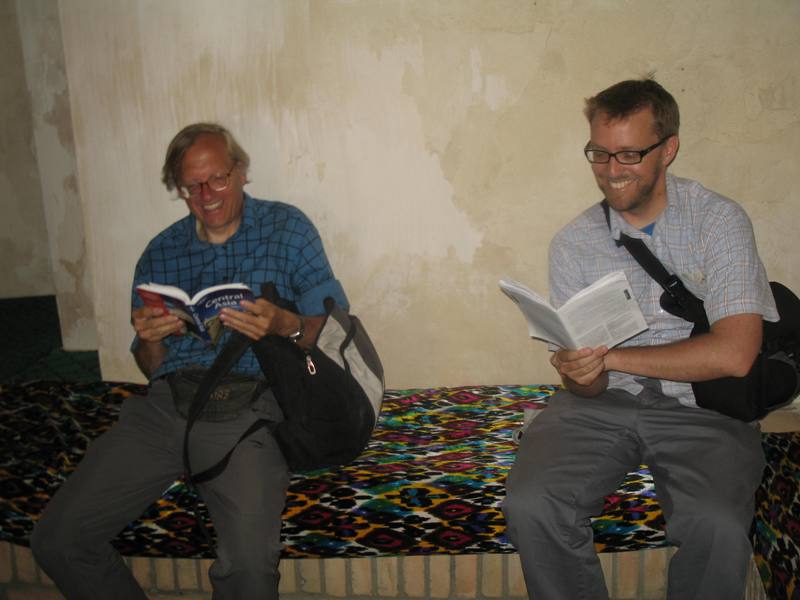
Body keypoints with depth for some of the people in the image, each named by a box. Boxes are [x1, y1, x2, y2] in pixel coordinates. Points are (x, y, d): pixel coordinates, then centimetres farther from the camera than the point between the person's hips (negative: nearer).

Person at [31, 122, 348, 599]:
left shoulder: (287, 229, 10)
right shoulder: (160, 254, 20)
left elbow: (335, 327, 5)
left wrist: (286, 326, -16)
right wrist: (150, 339, -2)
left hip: (246, 400, -4)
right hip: (165, 400, 5)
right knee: (57, 540, -8)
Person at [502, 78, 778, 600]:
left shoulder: (719, 220, -2)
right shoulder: (574, 243, 5)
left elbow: (733, 355, -14)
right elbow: (584, 384, 4)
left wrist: (609, 356, -14)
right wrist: (580, 375, -20)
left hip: (700, 407, -2)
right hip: (603, 403, 2)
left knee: (718, 527, -30)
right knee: (530, 506, -23)